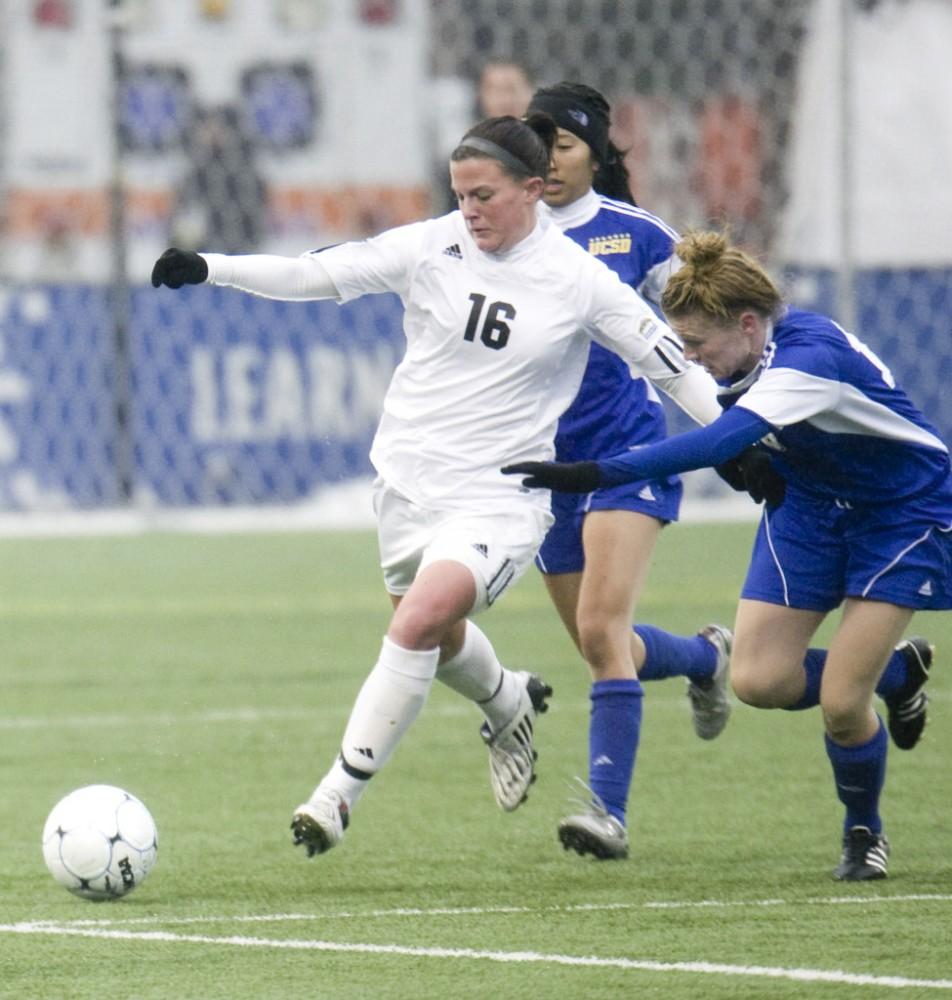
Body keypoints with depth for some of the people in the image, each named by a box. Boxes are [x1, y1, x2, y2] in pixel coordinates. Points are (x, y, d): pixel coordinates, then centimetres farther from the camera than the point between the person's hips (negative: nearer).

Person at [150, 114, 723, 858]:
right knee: (435, 639, 17)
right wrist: (210, 268, -13)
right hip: (410, 479, 4)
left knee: (421, 619, -23)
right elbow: (316, 275, -3)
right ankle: (510, 702, 52)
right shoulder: (432, 248, -3)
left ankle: (340, 794, -16)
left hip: (499, 496, -4)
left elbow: (673, 366, -1)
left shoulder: (578, 281, -8)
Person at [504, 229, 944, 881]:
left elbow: (721, 442, -51)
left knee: (840, 703, -13)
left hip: (901, 511, -7)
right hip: (809, 504, 8)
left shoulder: (811, 356, -37)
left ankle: (865, 834, 17)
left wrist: (595, 475, -57)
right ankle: (894, 672, 23)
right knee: (759, 681, -6)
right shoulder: (744, 358, -12)